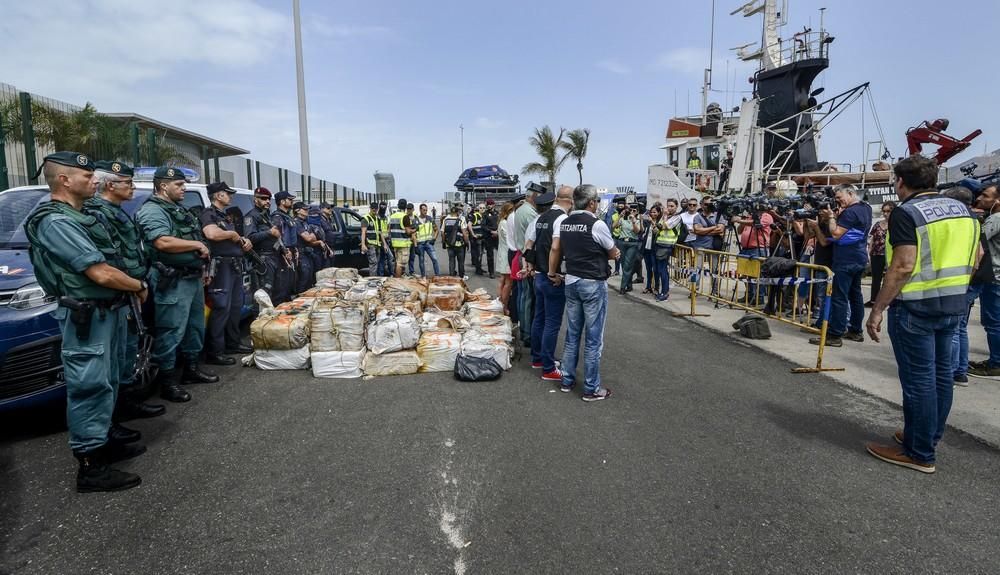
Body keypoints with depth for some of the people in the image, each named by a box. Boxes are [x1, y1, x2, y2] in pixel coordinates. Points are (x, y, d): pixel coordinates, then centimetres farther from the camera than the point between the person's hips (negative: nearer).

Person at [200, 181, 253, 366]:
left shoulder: (223, 215, 22)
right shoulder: (208, 214, -8)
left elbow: (233, 239, 29)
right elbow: (212, 233, -29)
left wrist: (243, 240, 6)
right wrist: (233, 234, -12)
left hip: (235, 265, 10)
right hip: (221, 266, -10)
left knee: (236, 306, 15)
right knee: (222, 308, -11)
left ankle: (233, 343, 27)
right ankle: (214, 352, -6)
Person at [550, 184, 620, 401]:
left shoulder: (565, 223, 5)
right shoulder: (597, 224, -14)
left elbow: (555, 249, 8)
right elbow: (613, 253, -4)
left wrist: (552, 272, 18)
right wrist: (614, 254, 18)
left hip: (571, 281, 7)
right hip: (593, 284, -7)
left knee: (572, 334, 16)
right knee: (593, 338, 2)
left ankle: (567, 380, 25)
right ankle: (591, 389, 10)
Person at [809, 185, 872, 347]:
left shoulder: (850, 212, -17)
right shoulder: (866, 208, 14)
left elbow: (836, 234, -18)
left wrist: (831, 217, -7)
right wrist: (835, 216, 3)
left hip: (846, 260, -10)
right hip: (859, 259, 10)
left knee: (839, 297, -10)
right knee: (855, 294, 14)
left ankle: (834, 335, -10)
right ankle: (855, 331, 21)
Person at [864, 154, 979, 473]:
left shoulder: (906, 212, -15)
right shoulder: (961, 208, 10)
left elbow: (904, 266, -22)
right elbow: (976, 255, 15)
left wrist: (877, 309, -19)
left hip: (916, 306, -8)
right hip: (954, 304, 8)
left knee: (918, 378, -1)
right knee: (940, 371, 17)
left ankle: (920, 454, 9)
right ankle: (930, 436, 33)